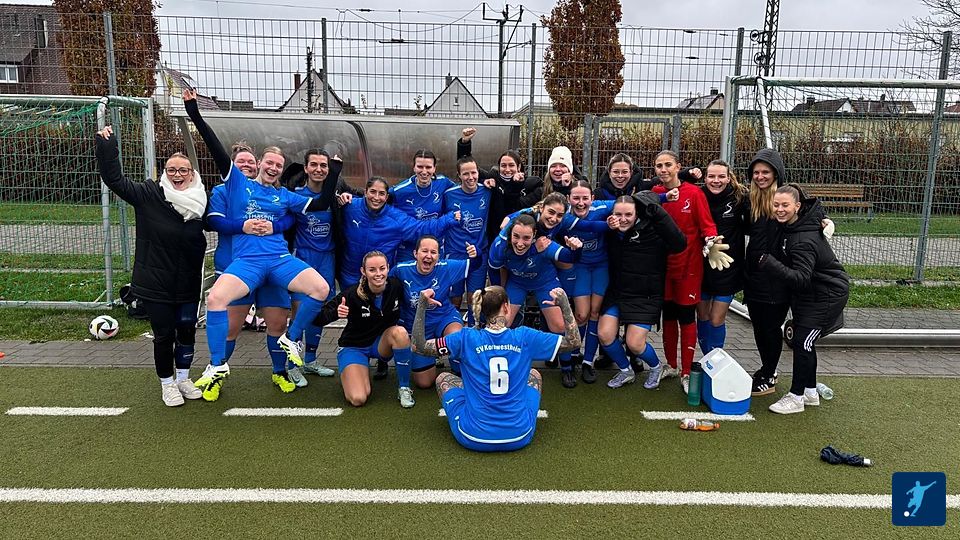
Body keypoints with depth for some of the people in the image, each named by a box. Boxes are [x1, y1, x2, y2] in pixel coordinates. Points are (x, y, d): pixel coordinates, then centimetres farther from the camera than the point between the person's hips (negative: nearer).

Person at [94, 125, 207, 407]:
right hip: (155, 283, -3)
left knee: (187, 331, 13)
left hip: (188, 284, 3)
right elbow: (114, 178, -14)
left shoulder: (201, 202, -1)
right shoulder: (149, 195, -8)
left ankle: (183, 378, 33)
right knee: (164, 335, 6)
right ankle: (167, 383, 25)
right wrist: (106, 146, -24)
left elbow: (202, 241, 6)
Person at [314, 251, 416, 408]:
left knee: (400, 332, -32)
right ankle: (349, 373, 16)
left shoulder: (396, 286, -17)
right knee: (358, 399, -21)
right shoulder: (353, 294, -24)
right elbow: (318, 319, -22)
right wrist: (336, 313, -42)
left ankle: (404, 387, -14)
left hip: (382, 343, 2)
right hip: (354, 346, -2)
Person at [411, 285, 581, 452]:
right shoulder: (524, 337, -7)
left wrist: (422, 306, -1)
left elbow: (419, 346, -1)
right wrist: (564, 304, 5)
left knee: (443, 378, 24)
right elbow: (573, 342, 3)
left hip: (474, 438, -1)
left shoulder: (467, 338, -9)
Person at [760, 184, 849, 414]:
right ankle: (810, 392, 28)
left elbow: (801, 278, -34)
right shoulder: (787, 225, -4)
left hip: (827, 294, -9)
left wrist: (769, 263, -43)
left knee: (802, 341, -8)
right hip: (808, 291, 9)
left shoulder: (804, 240, -30)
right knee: (803, 340, 14)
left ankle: (796, 397, 6)